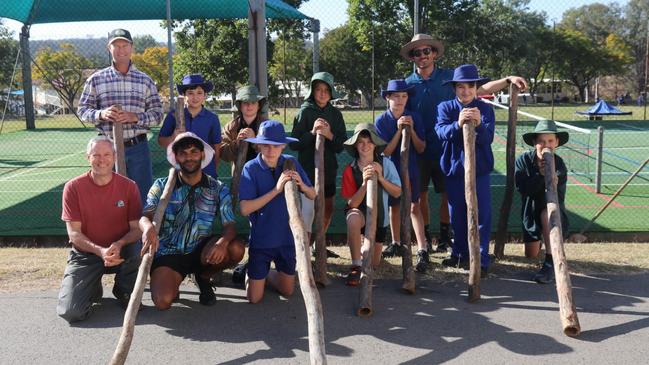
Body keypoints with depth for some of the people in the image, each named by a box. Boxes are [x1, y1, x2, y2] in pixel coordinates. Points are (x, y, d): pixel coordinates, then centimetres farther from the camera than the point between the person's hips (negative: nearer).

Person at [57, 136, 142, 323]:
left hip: (122, 252, 1)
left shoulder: (128, 186, -7)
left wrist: (119, 245, -28)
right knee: (70, 312, -19)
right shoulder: (73, 187, -8)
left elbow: (136, 228, -6)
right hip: (85, 253, 0)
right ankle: (93, 289, 19)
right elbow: (74, 233, -10)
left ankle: (123, 291, -1)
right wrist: (100, 251, -27)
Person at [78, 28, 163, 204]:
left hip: (138, 147, 0)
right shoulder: (96, 79, 5)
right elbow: (83, 110, 5)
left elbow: (157, 113, 3)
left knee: (142, 195, 6)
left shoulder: (145, 80, 6)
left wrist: (135, 117, -14)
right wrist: (101, 114, -15)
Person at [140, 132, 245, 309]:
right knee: (162, 301, -28)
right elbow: (145, 216, -15)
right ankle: (174, 279, 12)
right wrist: (148, 228, -42)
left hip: (201, 250, 2)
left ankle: (203, 277, 6)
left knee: (236, 249, -27)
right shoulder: (162, 186, -1)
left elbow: (230, 224, -8)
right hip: (168, 253, -2)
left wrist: (222, 242, -34)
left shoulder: (218, 189, 0)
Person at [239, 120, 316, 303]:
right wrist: (276, 190, -29)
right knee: (254, 297, 4)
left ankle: (265, 273, 43)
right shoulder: (251, 168, -15)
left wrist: (302, 185, -23)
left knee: (287, 291, 15)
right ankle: (250, 274, 35)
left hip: (287, 238, 3)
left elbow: (313, 195, 0)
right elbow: (245, 209, -23)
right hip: (261, 239, -3)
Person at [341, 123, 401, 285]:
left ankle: (365, 246, 46)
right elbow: (352, 203, -18)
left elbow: (397, 193, -13)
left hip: (379, 217, 2)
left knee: (373, 263, 8)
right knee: (353, 218, -41)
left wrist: (380, 178, -26)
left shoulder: (385, 163, -14)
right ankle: (356, 267, -27)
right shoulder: (350, 170, -16)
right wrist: (364, 183, -33)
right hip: (359, 212, -2)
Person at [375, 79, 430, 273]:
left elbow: (421, 149, -6)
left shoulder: (414, 117, -7)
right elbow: (385, 151, -14)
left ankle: (422, 250, -11)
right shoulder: (381, 121, -8)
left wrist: (411, 130, -20)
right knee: (394, 206, 16)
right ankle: (397, 243, 33)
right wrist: (399, 130, -23)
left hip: (410, 169, -1)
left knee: (414, 206, -9)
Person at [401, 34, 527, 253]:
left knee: (447, 194, 6)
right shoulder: (408, 84, 2)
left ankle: (444, 236, 22)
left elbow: (480, 89, 0)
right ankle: (425, 237, 21)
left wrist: (508, 80, -10)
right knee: (421, 195, 6)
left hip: (445, 148, 0)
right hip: (419, 150, 1)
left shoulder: (449, 76, 1)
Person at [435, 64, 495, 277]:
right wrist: (458, 124, -38)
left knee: (481, 215, -1)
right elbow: (441, 132, -18)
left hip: (479, 170, -1)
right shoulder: (445, 108, 1)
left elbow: (488, 138, -15)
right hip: (454, 168, 2)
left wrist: (478, 125, -36)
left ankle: (481, 260, 7)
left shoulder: (485, 109, -1)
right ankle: (460, 253, 29)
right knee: (457, 215, 13)